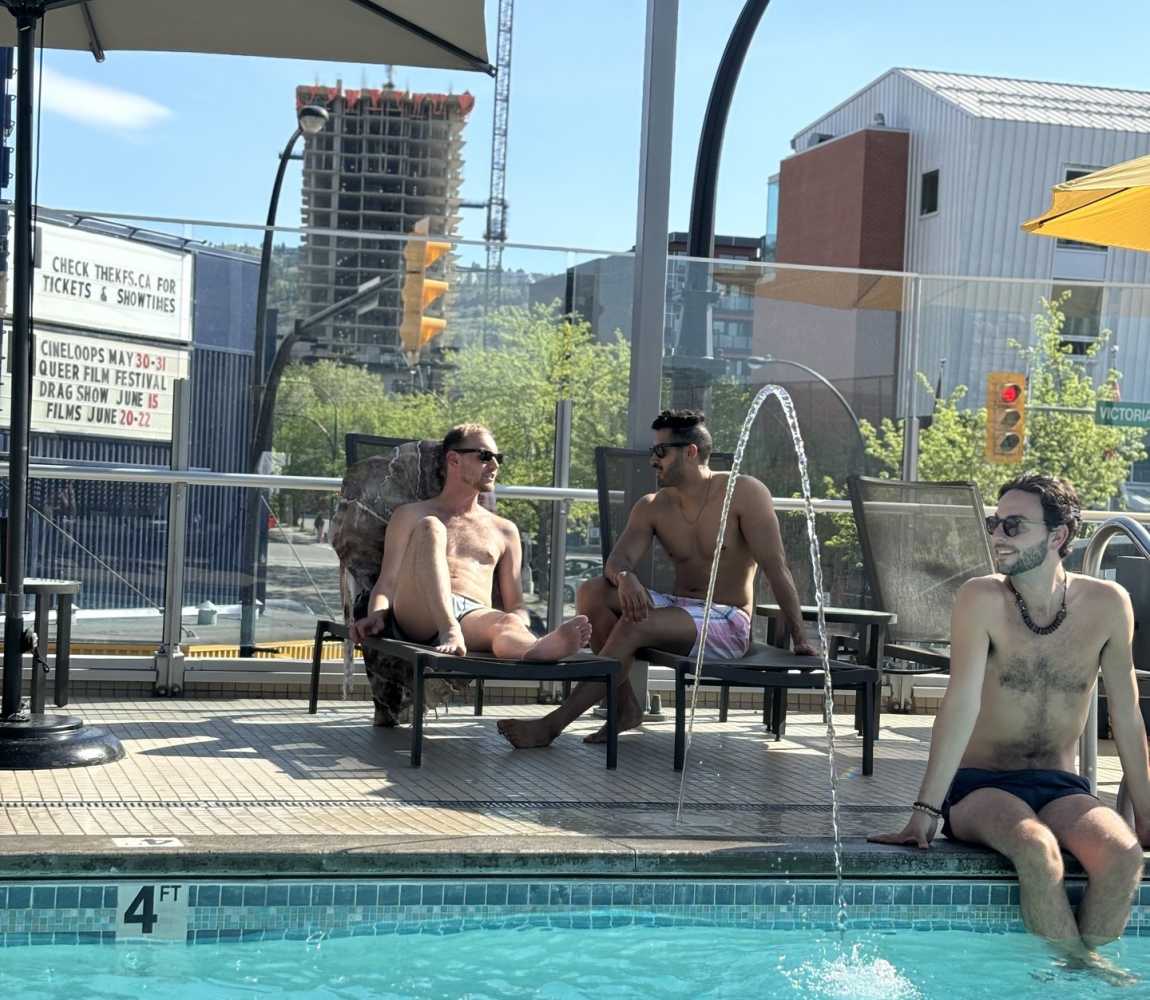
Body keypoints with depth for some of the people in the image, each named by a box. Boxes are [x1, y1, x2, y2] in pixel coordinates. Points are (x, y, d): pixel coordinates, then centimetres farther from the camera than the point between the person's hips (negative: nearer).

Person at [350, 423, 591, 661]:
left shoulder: (503, 530, 29)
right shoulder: (411, 515, 23)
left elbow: (515, 604, 25)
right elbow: (387, 582, 15)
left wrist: (520, 626, 0)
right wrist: (376, 615, -9)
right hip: (421, 615, -1)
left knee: (507, 622, -36)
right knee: (430, 527, -26)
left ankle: (539, 649, -74)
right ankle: (450, 633, -45)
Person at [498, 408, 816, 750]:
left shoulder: (744, 494, -9)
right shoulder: (652, 508, 7)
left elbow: (776, 568, -12)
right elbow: (617, 561, -8)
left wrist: (800, 640, -16)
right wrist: (624, 577, -34)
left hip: (728, 622, -6)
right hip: (679, 607, 6)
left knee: (635, 625, -30)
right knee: (592, 592, -17)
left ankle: (553, 724, -26)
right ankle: (626, 706, -13)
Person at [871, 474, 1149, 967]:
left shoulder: (1107, 604, -3)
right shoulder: (981, 599, -11)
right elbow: (962, 705, -18)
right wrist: (925, 810, -25)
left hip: (1060, 788, 2)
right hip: (980, 785, -2)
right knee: (1036, 847, -33)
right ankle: (1078, 967, -16)